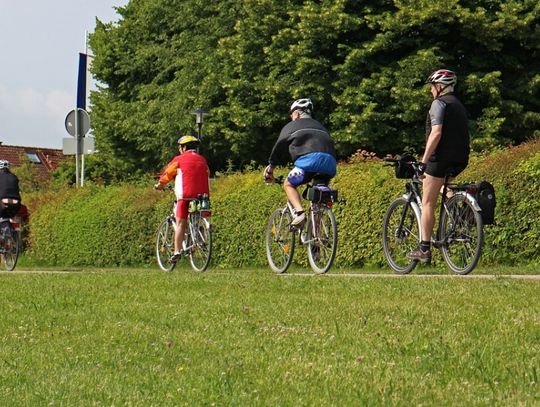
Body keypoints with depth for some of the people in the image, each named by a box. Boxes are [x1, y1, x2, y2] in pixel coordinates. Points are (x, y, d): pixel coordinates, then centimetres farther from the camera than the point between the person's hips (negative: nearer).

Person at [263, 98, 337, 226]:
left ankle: (299, 212, -12)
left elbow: (279, 147, 22)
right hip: (330, 163, 5)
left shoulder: (292, 126, 22)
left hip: (309, 159, -5)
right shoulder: (320, 127, 36)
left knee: (289, 184, 13)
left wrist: (270, 168, 31)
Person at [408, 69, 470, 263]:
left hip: (442, 157, -8)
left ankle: (424, 249, -6)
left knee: (427, 203, -4)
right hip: (460, 159, 8)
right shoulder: (459, 105, 21)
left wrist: (424, 162, -18)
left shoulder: (439, 103, -6)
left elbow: (436, 133, -18)